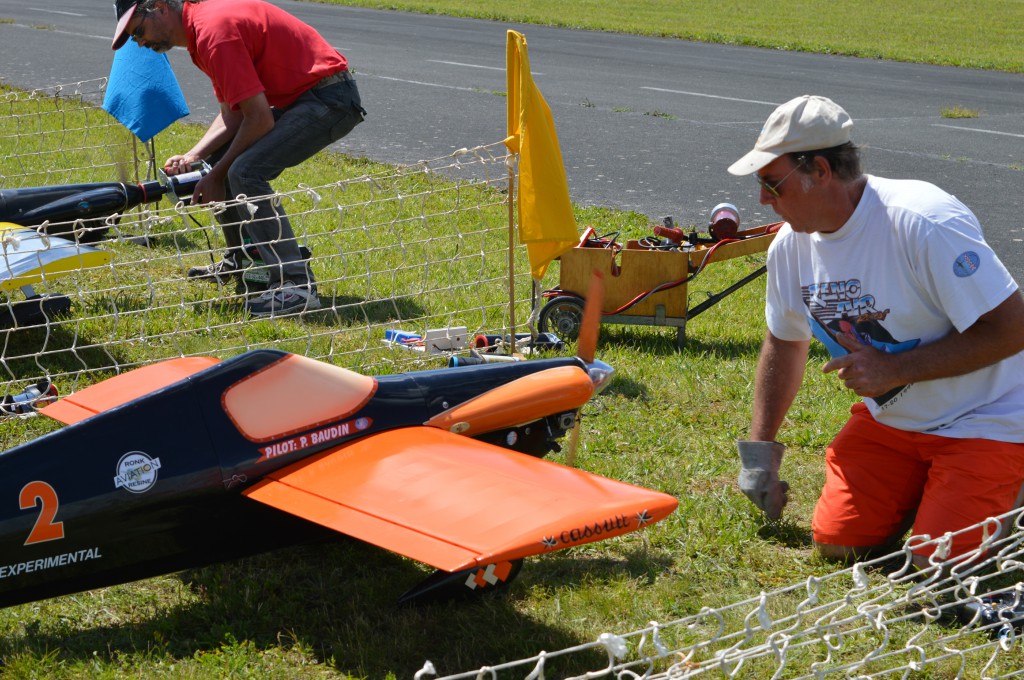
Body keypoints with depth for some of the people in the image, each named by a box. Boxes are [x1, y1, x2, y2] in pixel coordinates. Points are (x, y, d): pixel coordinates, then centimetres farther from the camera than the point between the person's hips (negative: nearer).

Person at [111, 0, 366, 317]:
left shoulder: (213, 30, -21)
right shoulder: (203, 26, 11)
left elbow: (259, 119, -21)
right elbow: (232, 115, 14)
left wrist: (218, 175, -10)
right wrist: (192, 156, 0)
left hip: (330, 98, -11)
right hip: (299, 97, 11)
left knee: (246, 172, -22)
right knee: (220, 158, 17)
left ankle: (296, 286, -21)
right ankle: (240, 262, 29)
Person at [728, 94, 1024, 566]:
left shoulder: (925, 223, -28)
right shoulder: (791, 244, -5)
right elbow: (785, 342, 13)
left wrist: (894, 370, -27)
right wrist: (759, 449, 11)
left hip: (983, 420, -6)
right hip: (891, 418, 6)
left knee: (939, 563, -18)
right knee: (836, 542, -4)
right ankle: (919, 484, 23)